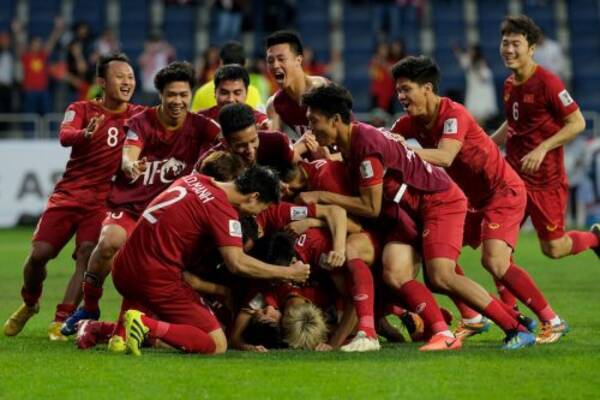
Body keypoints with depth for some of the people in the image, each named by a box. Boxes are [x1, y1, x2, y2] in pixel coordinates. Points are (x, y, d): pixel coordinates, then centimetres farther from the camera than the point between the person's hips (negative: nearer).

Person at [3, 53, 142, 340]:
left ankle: (61, 320, -11)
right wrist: (86, 133, -42)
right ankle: (30, 304, 23)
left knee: (87, 257, -18)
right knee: (39, 254, -4)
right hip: (68, 193, 0)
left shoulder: (138, 116, 5)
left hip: (103, 200, 0)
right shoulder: (81, 110, 0)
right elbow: (64, 137, -19)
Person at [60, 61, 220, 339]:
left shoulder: (198, 126, -1)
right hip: (130, 204, -1)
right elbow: (127, 158, -18)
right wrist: (130, 166, -42)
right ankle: (89, 308, -10)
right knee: (110, 241, -29)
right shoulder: (142, 122, -3)